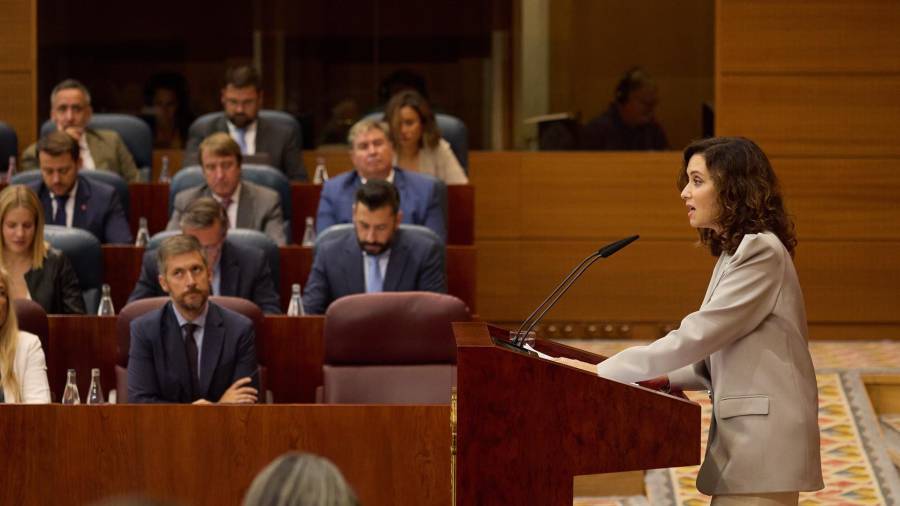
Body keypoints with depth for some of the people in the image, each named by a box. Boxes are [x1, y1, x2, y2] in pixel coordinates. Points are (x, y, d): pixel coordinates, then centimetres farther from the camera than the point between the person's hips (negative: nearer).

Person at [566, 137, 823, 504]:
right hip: (745, 434, 10)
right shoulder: (738, 251, 19)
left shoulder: (762, 252, -14)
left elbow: (698, 336, -20)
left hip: (763, 440, -10)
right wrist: (665, 379, 6)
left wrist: (602, 372, -17)